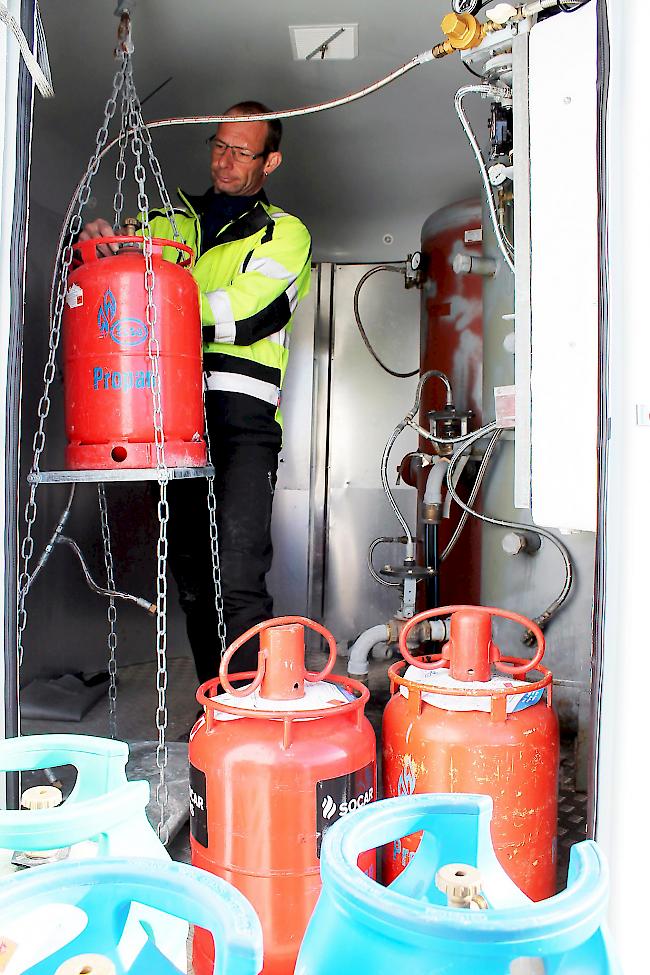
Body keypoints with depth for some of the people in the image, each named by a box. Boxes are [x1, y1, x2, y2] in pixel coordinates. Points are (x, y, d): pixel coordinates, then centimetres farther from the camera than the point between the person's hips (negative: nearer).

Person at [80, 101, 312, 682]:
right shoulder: (168, 221, 25)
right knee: (191, 575, 8)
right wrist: (94, 247, 2)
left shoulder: (285, 233, 11)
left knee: (238, 580, -15)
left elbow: (243, 314, -7)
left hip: (241, 420, -4)